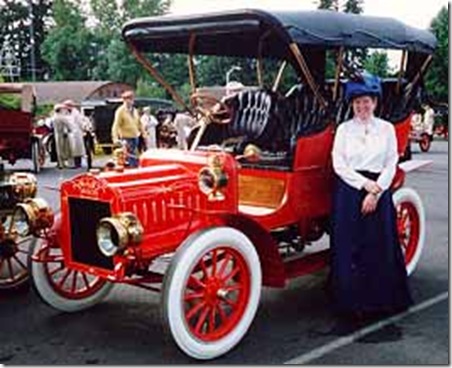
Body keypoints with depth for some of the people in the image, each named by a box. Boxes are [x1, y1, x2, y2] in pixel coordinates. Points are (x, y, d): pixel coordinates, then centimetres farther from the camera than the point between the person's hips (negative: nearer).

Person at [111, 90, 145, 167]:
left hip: (135, 138, 7)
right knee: (129, 158, -8)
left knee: (135, 158, 9)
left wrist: (143, 133, 18)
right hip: (126, 138, -7)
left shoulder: (134, 110, 12)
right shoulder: (120, 111, -9)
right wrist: (115, 138, -25)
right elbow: (116, 125, -15)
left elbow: (139, 123, 21)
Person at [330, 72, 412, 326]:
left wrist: (376, 191, -11)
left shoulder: (386, 129, 5)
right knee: (349, 247, 0)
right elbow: (338, 165, -2)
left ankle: (381, 301, 14)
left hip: (379, 193, 0)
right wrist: (365, 183, -11)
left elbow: (391, 165, 0)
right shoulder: (344, 129, 4)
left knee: (380, 246, 3)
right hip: (349, 191, 0)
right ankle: (352, 303, 9)